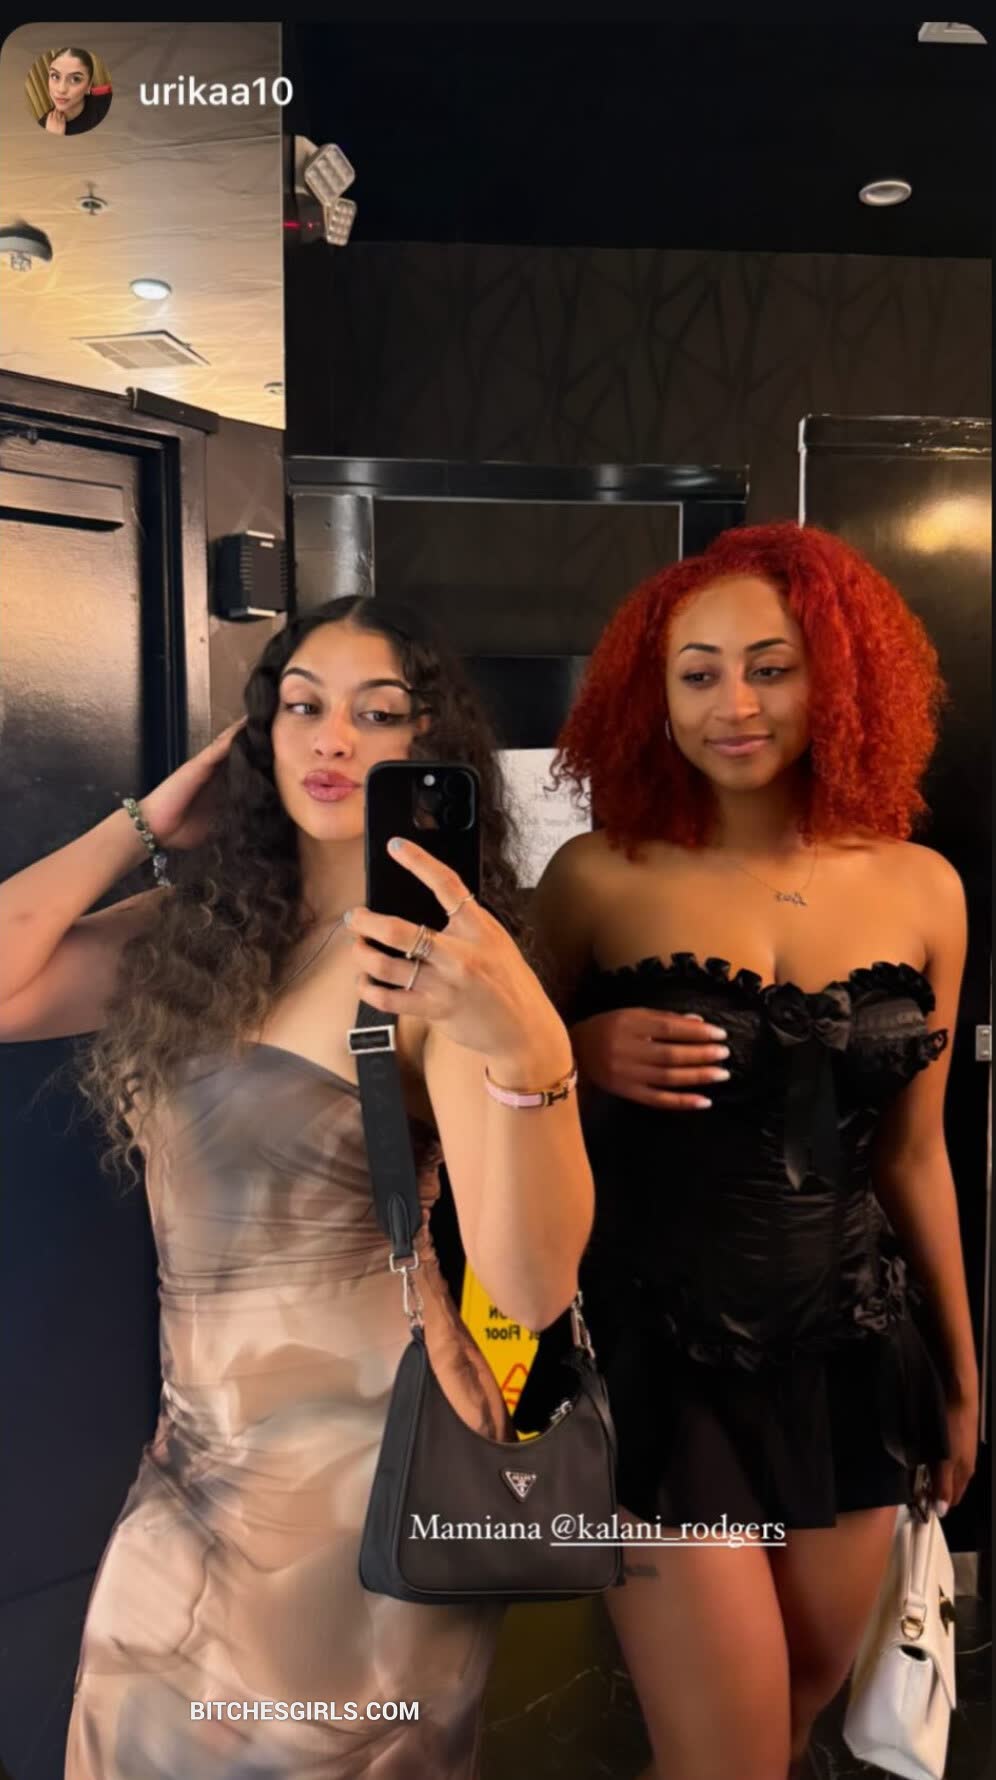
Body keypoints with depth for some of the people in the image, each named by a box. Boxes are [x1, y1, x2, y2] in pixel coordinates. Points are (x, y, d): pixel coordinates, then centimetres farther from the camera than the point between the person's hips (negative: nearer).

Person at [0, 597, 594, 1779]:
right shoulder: (197, 929, 0)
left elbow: (534, 1288, -24)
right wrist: (149, 820, -6)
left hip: (361, 1454, -5)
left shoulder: (442, 960, -17)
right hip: (197, 1454, 6)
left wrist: (526, 1047, -42)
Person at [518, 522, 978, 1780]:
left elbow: (912, 1153, 8)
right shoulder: (597, 876, -11)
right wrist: (584, 1059, -20)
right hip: (663, 1362, -3)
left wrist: (961, 1371, 16)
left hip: (853, 1358, 4)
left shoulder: (920, 889, -2)